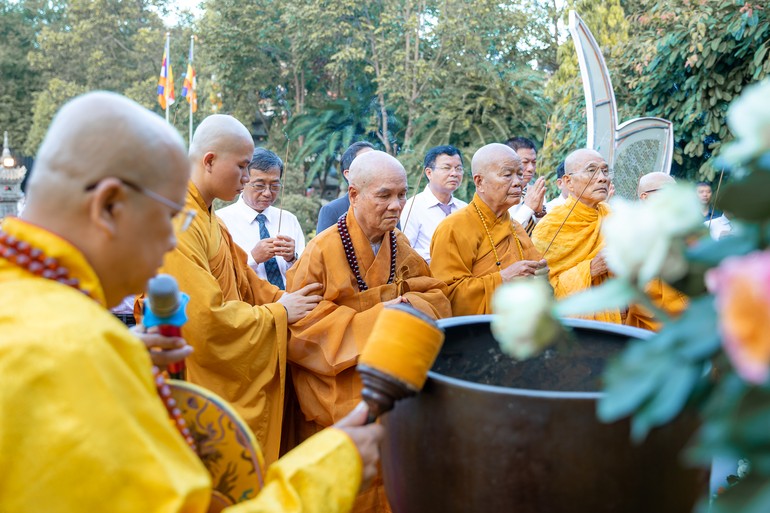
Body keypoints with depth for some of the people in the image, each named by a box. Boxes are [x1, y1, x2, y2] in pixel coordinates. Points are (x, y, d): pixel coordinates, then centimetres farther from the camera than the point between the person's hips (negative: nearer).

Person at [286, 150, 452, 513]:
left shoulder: (401, 247, 2)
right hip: (339, 403, -5)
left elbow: (436, 296, 7)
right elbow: (303, 324, -18)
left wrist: (413, 305, -17)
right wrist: (374, 319, -23)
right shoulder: (323, 251, -17)